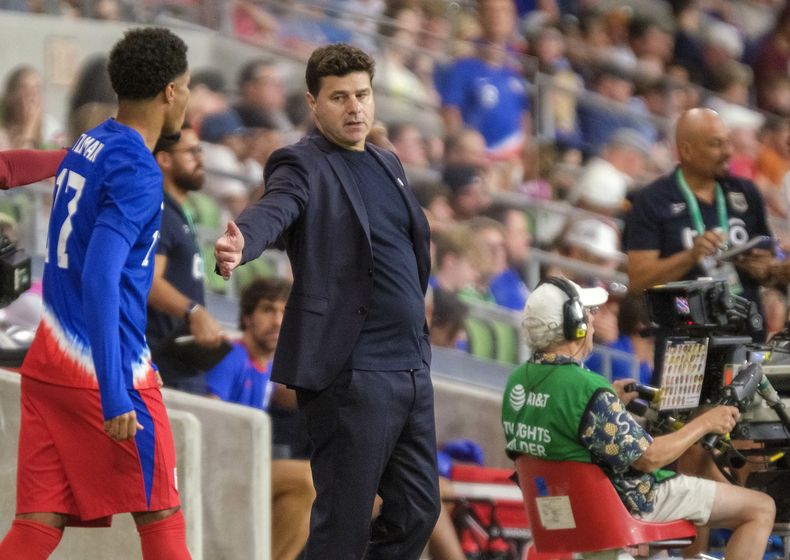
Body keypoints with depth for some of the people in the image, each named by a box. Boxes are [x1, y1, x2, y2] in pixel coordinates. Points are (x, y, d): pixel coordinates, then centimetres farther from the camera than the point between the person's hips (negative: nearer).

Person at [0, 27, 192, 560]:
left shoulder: (85, 148, 13)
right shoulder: (137, 171, -14)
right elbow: (100, 280, -23)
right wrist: (115, 395, -26)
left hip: (49, 361, 8)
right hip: (104, 369, -8)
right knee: (160, 517, 3)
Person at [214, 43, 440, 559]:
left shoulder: (387, 165, 16)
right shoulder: (303, 166, -8)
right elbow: (273, 209, -28)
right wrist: (239, 246, -50)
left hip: (411, 368, 8)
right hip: (350, 375, -8)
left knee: (416, 512, 13)